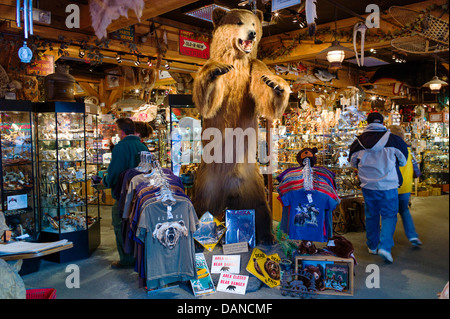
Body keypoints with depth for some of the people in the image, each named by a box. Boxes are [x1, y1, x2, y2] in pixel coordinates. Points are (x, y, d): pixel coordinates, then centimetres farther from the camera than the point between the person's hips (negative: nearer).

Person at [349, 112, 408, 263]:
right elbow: (403, 161, 6)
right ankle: (385, 246, -5)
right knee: (389, 215, 8)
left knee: (371, 215, 16)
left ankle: (372, 246, 27)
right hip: (388, 185, -2)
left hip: (368, 185, 3)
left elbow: (353, 162, 11)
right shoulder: (393, 140, -10)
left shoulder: (358, 142, -5)